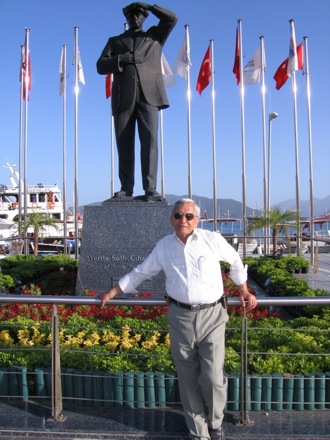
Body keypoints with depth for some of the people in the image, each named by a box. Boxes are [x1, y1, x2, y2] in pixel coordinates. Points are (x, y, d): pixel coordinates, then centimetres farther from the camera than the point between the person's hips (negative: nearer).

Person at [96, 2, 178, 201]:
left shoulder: (155, 36, 27)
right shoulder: (115, 41, 26)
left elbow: (172, 18, 15)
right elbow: (101, 65, 13)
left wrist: (148, 5, 16)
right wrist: (121, 59, -4)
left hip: (148, 94, -1)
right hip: (124, 97, 2)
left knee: (150, 139, -15)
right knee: (124, 144, -4)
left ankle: (150, 188, -19)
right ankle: (126, 188, -2)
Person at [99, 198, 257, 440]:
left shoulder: (213, 239, -2)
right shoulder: (164, 246, 5)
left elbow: (235, 261, 14)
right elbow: (140, 272, 16)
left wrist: (244, 291, 15)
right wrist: (112, 293, 16)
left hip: (212, 315, -2)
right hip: (180, 317, 2)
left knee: (213, 378, -6)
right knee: (189, 380, 10)